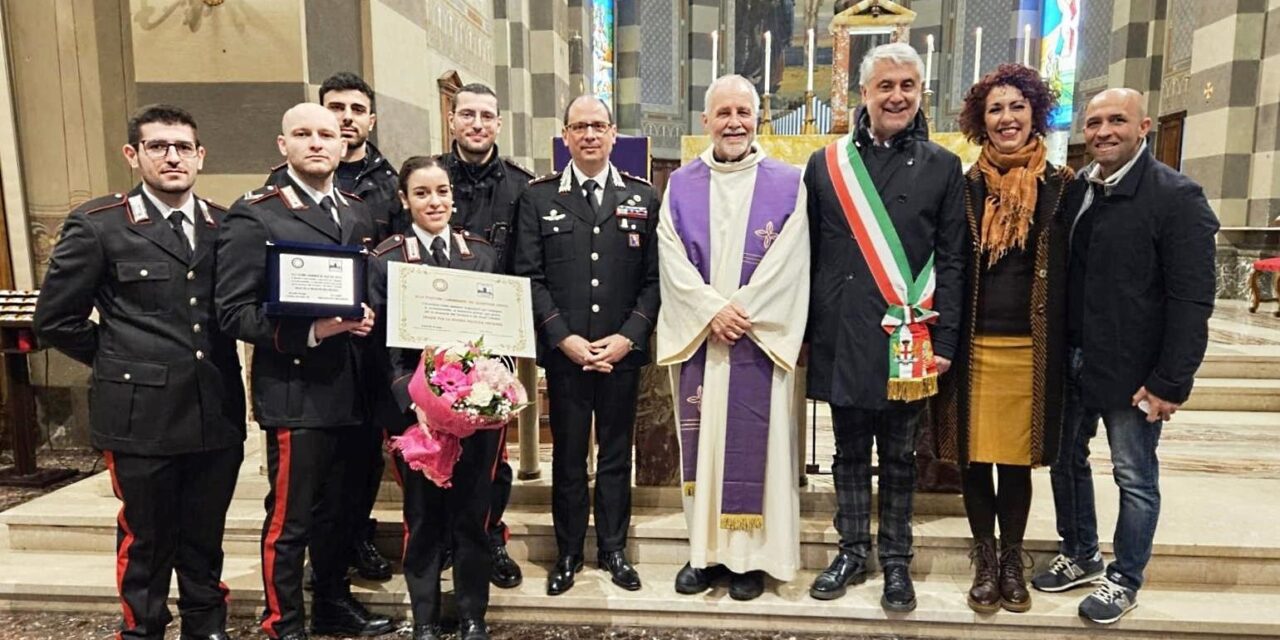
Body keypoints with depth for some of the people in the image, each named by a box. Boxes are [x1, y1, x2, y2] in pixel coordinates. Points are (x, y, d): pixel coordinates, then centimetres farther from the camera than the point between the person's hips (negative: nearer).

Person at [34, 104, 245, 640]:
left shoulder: (227, 226, 7)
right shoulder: (97, 226, -3)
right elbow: (55, 319, 2)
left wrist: (217, 362, 4)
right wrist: (120, 363, 4)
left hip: (218, 411, 3)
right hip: (142, 413, -3)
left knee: (205, 537, 16)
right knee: (146, 539, 10)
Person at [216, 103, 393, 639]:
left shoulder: (357, 213, 12)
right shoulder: (254, 215, -8)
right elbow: (234, 312, -13)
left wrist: (368, 319, 0)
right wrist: (311, 331, -24)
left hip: (352, 389, 6)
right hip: (296, 391, -6)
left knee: (339, 508, 19)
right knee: (290, 517, 5)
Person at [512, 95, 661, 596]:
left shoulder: (643, 197, 5)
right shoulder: (538, 197, 3)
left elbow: (654, 279, 2)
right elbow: (529, 277, -2)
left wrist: (627, 337, -10)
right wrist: (564, 338, -11)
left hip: (622, 351, 1)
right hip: (563, 351, -1)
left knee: (616, 455, 12)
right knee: (568, 455, 10)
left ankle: (613, 549, 27)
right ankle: (568, 552, 25)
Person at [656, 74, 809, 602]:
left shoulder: (788, 184, 2)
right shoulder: (680, 185, 7)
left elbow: (787, 265, -6)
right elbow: (672, 260, -1)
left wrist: (741, 314, -13)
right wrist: (713, 310, -13)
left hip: (761, 339, -2)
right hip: (696, 336, 2)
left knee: (753, 443, 3)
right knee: (701, 442, 8)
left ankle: (750, 555, 16)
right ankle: (704, 550, 20)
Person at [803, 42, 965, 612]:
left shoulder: (942, 167, 3)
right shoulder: (825, 163, 5)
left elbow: (952, 261, 1)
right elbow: (810, 255, 6)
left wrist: (943, 341, -5)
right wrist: (808, 333, 3)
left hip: (909, 340, -1)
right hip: (843, 338, 1)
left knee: (899, 457, 10)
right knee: (850, 452, 12)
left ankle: (895, 560, 26)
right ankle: (852, 553, 28)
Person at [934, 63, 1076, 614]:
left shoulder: (1060, 187, 4)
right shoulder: (964, 187, 3)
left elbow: (1070, 273, 4)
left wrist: (1065, 347, -1)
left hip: (1033, 347, 0)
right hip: (973, 344, 0)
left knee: (1018, 456, 9)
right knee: (973, 454, 7)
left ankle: (1012, 559, 28)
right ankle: (985, 559, 25)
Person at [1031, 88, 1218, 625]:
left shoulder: (1177, 196, -12)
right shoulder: (1073, 188, 4)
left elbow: (1192, 301, -15)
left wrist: (1170, 383, -17)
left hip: (1132, 369, -6)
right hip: (1071, 360, 6)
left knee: (1135, 477, 9)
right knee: (1066, 459, 17)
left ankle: (1125, 579, 28)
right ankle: (1079, 555, 37)